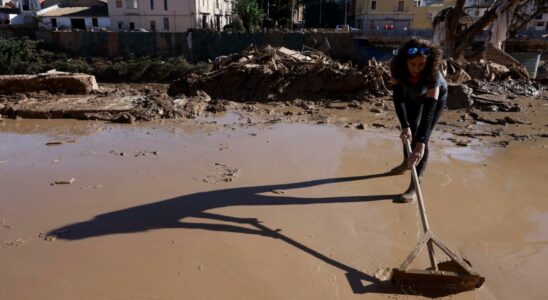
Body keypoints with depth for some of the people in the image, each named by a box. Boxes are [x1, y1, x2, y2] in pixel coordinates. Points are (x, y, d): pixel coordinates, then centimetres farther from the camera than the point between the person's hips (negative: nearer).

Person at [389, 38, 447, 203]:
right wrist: (405, 126, -49)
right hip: (413, 95, 4)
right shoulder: (397, 67, -34)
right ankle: (406, 163, 46)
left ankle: (414, 186, -8)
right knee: (408, 132, 18)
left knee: (421, 137, -14)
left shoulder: (433, 74, -42)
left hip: (436, 96, -4)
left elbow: (429, 110, -48)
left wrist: (421, 143, -56)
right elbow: (398, 98, -37)